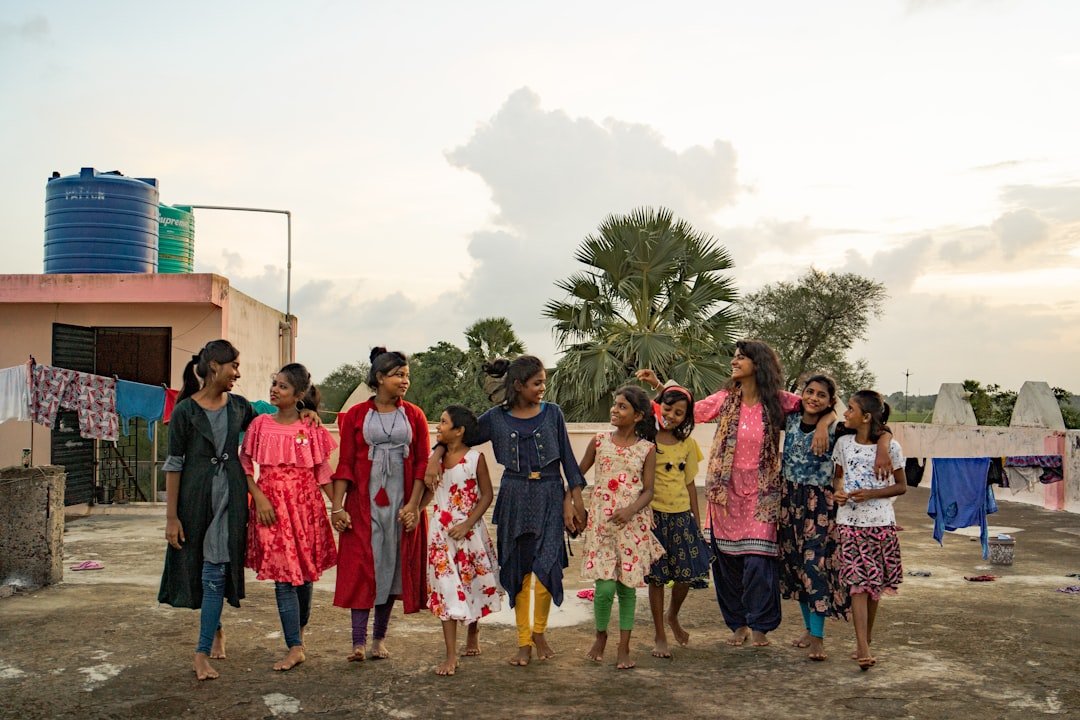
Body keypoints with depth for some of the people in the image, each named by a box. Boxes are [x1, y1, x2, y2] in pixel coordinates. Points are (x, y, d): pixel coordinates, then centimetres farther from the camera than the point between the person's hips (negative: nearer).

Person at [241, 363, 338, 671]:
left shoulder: (311, 429, 2)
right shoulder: (260, 424, 2)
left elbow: (323, 473, 6)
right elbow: (245, 465, 4)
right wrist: (258, 497, -9)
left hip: (306, 505, 1)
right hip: (271, 506, -1)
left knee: (304, 573, 9)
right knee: (284, 575, -4)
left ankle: (298, 631, 30)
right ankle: (295, 647, 0)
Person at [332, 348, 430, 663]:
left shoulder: (414, 416, 6)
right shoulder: (356, 415, 2)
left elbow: (422, 463, 2)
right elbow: (345, 463, -1)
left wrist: (414, 504, -8)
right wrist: (337, 506, -8)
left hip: (400, 503, 2)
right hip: (364, 502, -2)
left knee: (393, 566, 6)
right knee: (362, 567, -5)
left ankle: (380, 637, 18)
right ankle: (359, 642, -3)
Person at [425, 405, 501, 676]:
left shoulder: (475, 458, -7)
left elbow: (487, 495, -6)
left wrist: (467, 525, -13)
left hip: (469, 530, -2)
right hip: (441, 531, 2)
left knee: (473, 584, 12)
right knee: (446, 588, -3)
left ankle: (473, 634, 39)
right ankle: (451, 656, -3)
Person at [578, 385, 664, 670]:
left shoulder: (647, 449, 2)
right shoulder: (599, 441, 4)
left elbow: (648, 490, -1)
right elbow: (578, 474, 13)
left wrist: (631, 510, -18)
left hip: (632, 522, 0)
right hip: (601, 520, 0)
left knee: (627, 586, 4)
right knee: (605, 586, -8)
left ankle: (624, 648, 17)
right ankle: (600, 637, 18)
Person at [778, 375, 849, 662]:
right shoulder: (791, 420, 4)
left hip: (819, 503, -5)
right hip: (790, 499, 6)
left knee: (816, 564, -9)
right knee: (795, 562, 11)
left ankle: (818, 637, -4)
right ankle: (809, 628, 24)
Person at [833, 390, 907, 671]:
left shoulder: (890, 447, -4)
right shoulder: (843, 443, 4)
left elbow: (901, 486, 2)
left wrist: (871, 494, -12)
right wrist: (836, 492, -6)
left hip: (880, 522, -1)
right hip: (850, 521, 1)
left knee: (875, 582, 7)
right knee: (858, 581, -8)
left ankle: (867, 635, 27)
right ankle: (863, 648, -12)